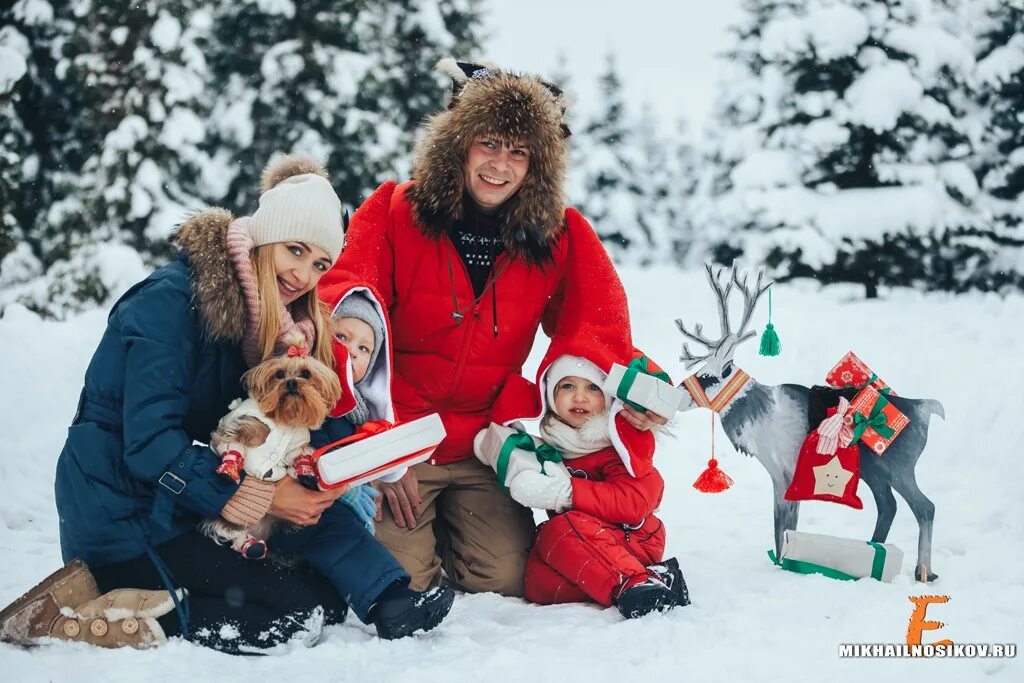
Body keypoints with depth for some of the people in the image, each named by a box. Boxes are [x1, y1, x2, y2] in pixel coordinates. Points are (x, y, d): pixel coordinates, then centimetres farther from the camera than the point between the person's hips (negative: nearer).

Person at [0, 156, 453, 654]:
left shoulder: (276, 320, 9)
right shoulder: (169, 301, -17)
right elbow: (150, 444, -23)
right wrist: (262, 497, -26)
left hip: (186, 507, 8)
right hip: (124, 515, -8)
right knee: (302, 610, -18)